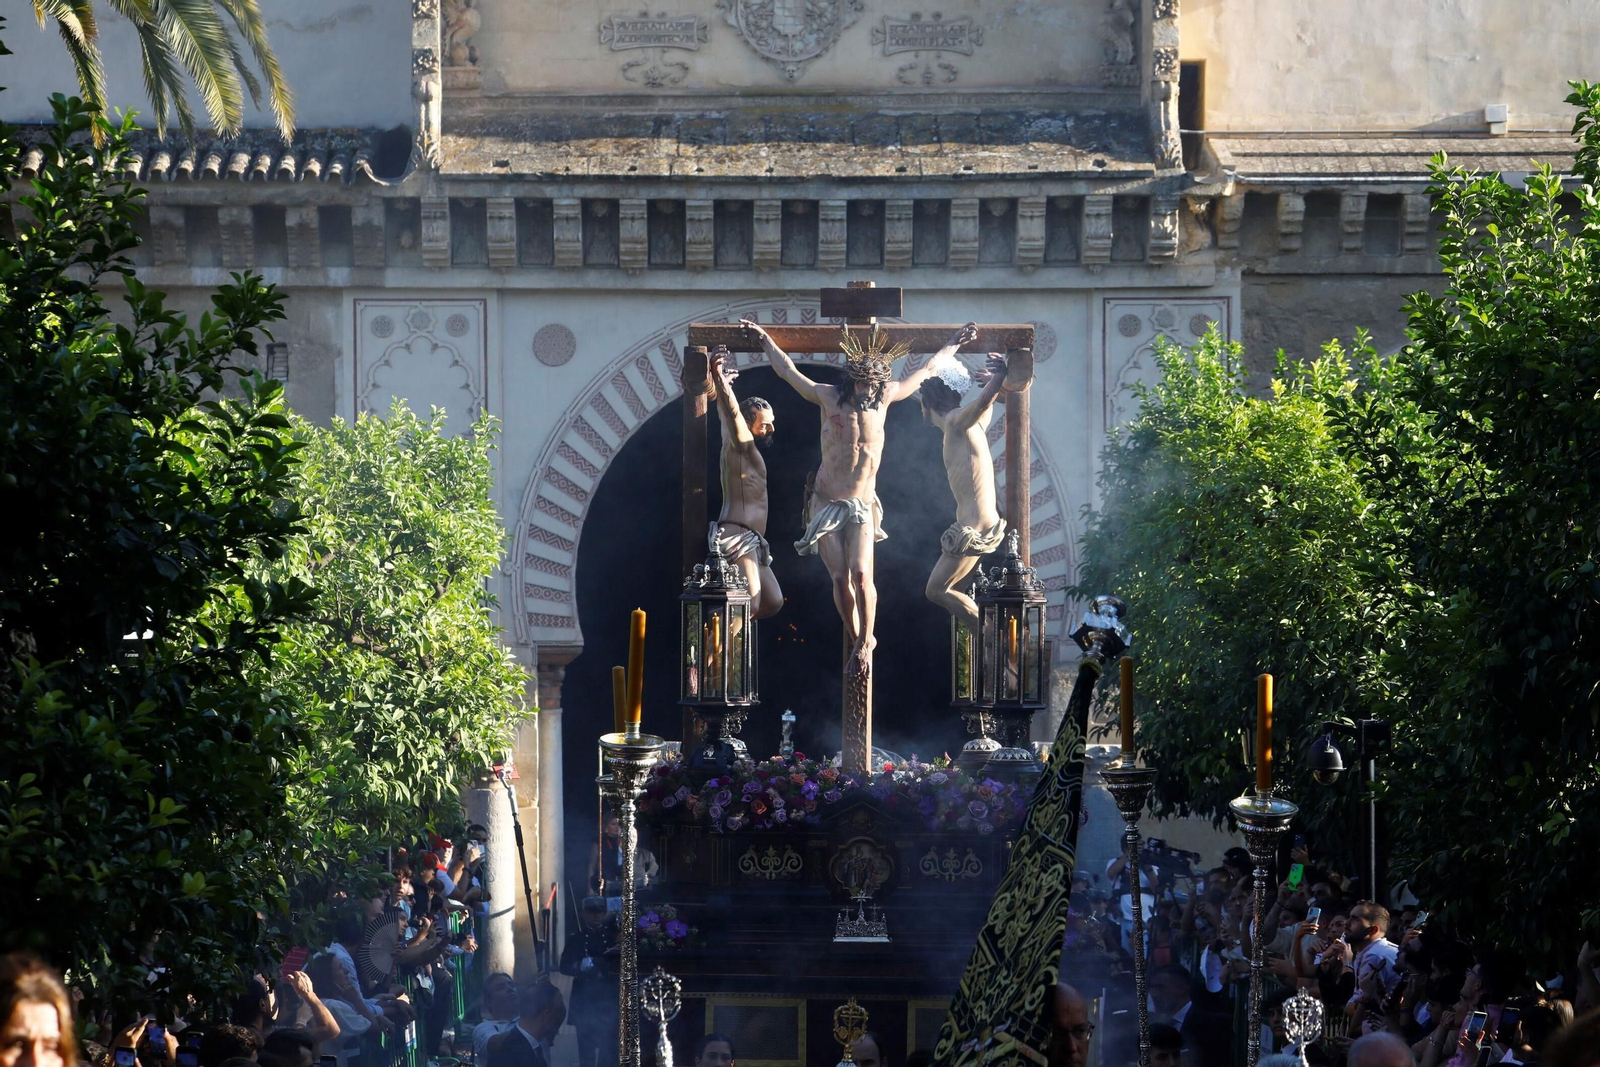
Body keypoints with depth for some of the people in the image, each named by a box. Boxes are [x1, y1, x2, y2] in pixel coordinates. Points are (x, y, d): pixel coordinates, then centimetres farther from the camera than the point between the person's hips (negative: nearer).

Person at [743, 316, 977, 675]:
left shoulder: (884, 397, 2)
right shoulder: (829, 397, -3)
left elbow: (924, 372, 16)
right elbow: (787, 370, 8)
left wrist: (952, 345, 25)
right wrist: (764, 338, 13)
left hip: (862, 505, 0)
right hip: (826, 504, 0)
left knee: (861, 574, -16)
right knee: (841, 578, -5)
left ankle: (865, 642, -1)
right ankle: (857, 641, 12)